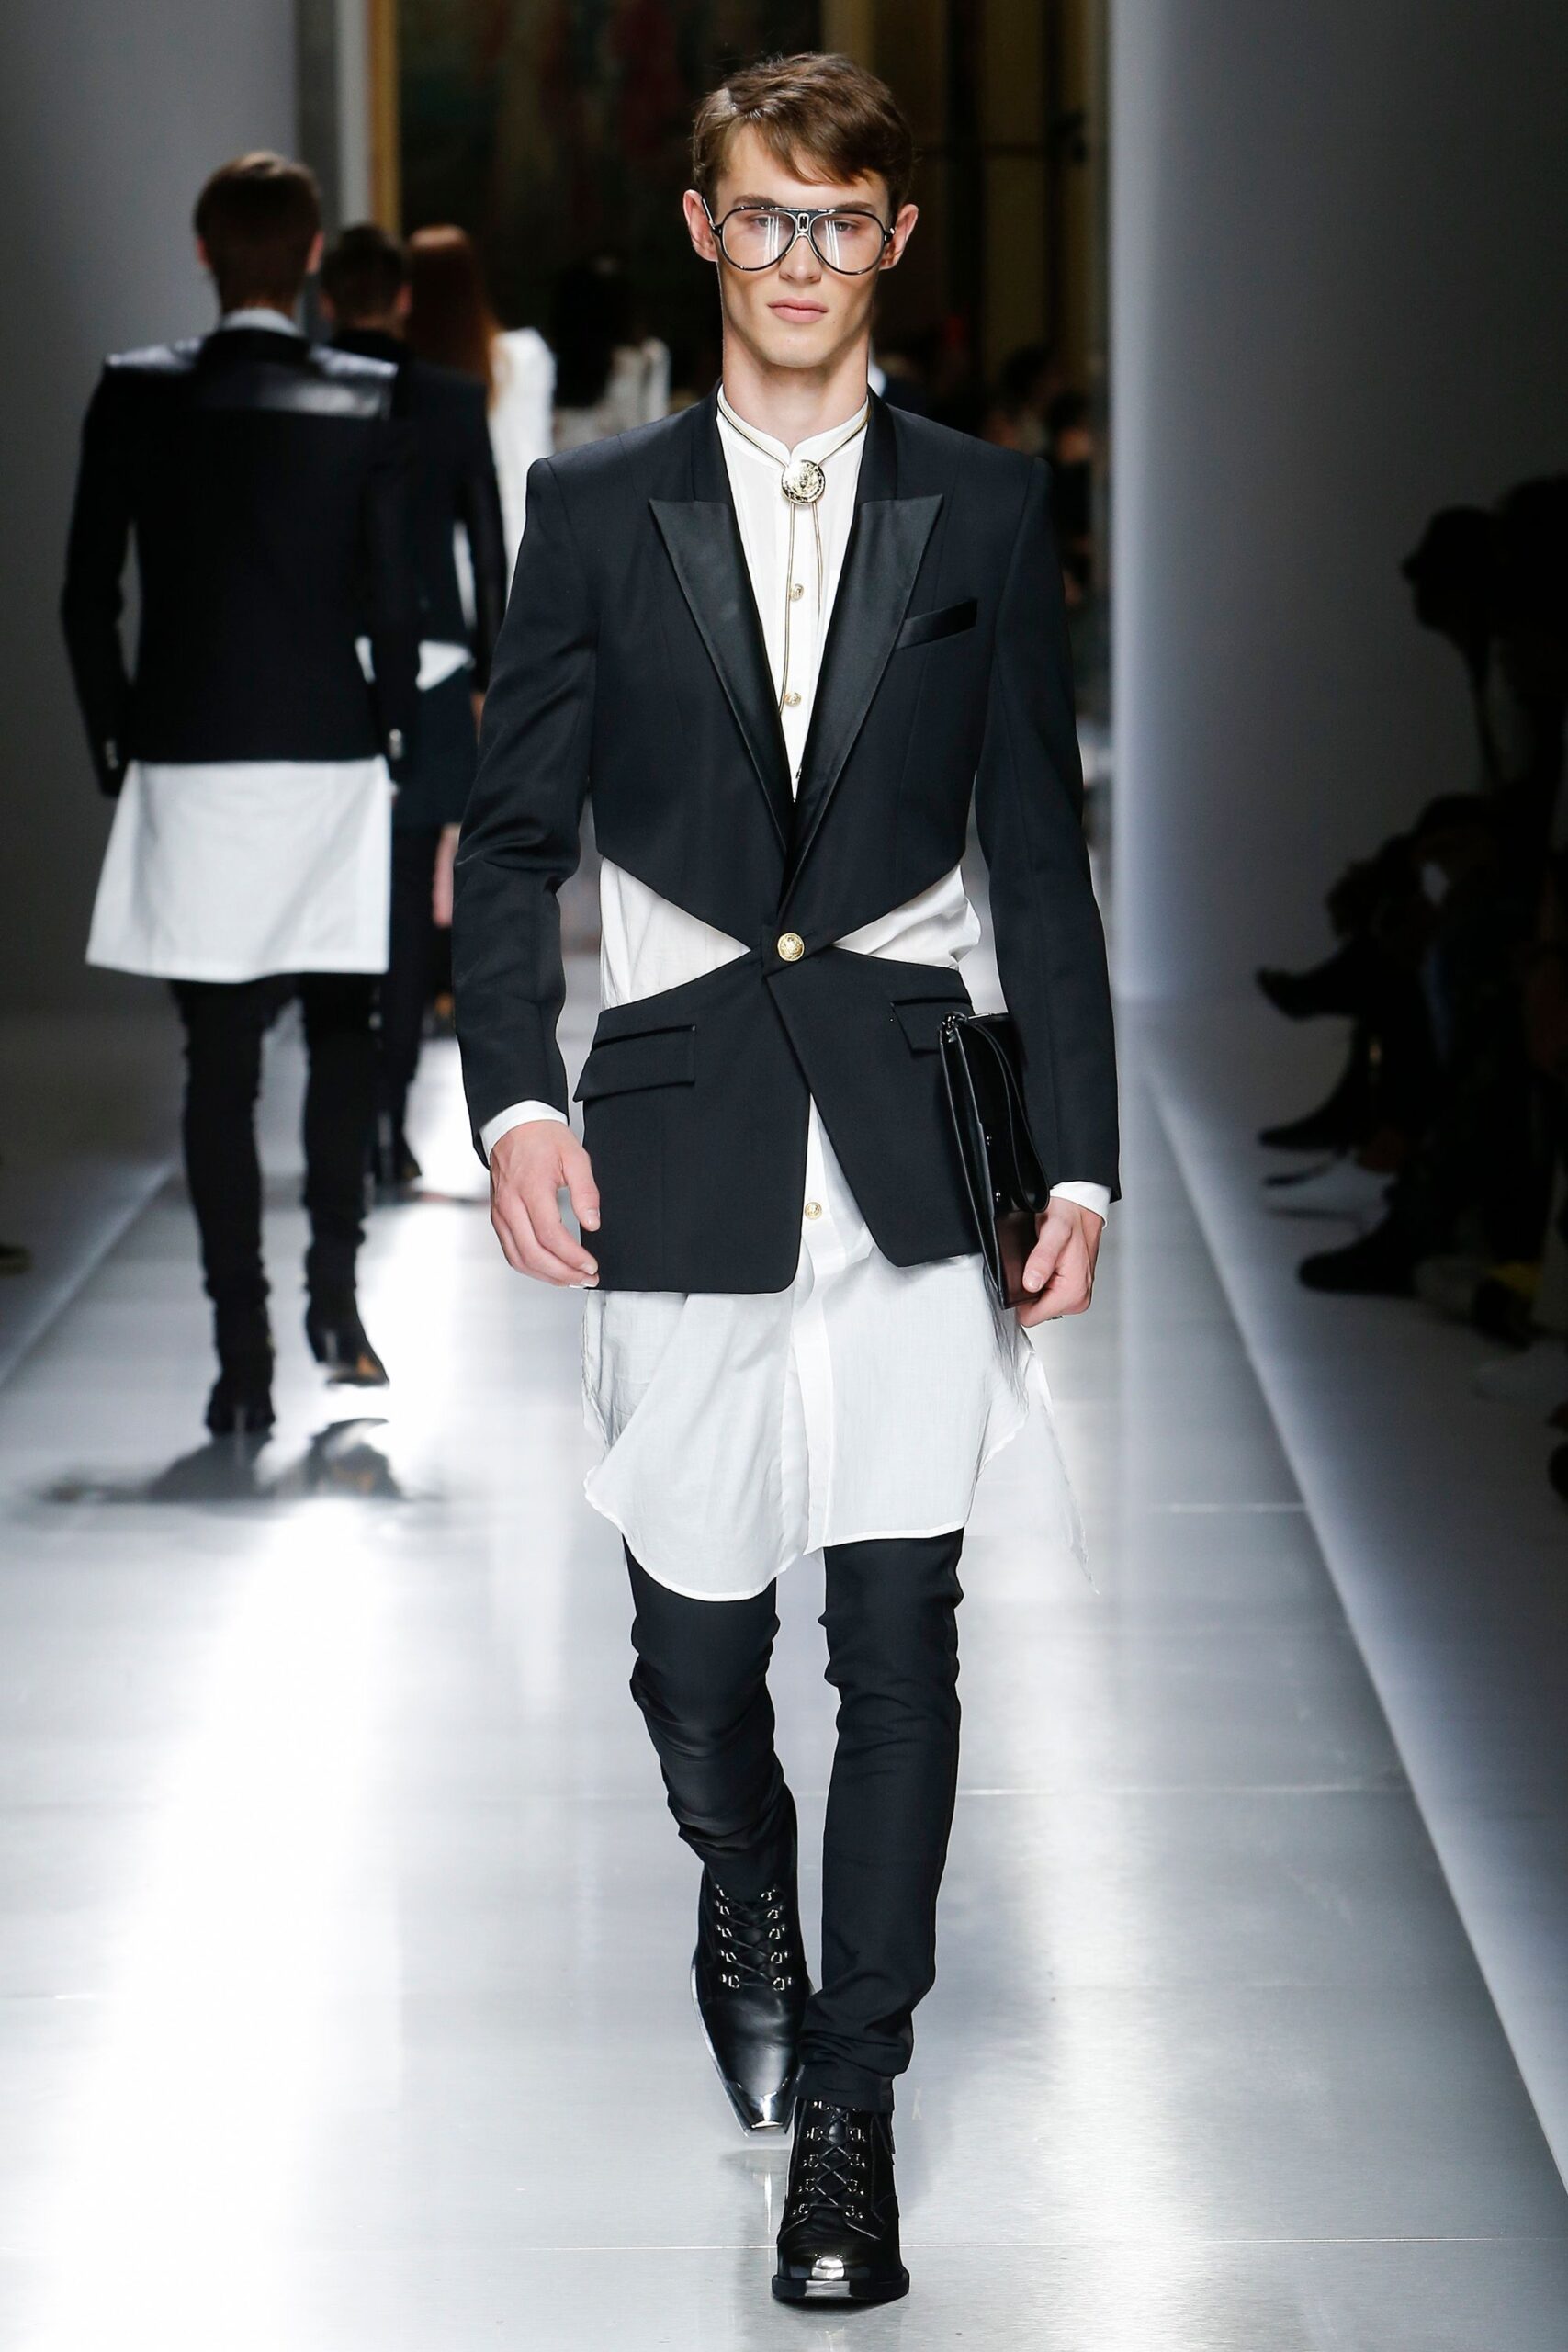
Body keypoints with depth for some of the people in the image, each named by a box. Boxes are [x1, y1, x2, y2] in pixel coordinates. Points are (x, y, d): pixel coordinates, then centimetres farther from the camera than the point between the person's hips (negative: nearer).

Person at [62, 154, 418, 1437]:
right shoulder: (370, 402, -4)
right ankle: (335, 1291, 8)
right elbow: (396, 604, -4)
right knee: (342, 1030, 19)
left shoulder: (136, 394, -3)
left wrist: (118, 746, 8)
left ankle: (244, 1364, 2)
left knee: (220, 1064, 4)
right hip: (331, 757, 0)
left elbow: (89, 598, -2)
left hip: (187, 764, 0)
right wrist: (394, 744, 8)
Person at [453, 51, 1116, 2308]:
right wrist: (517, 1091, -8)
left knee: (899, 1638, -4)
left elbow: (1042, 852, 7)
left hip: (907, 1144, 0)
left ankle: (846, 2101, 6)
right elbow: (515, 833, 6)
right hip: (683, 1144, 0)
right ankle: (742, 1886, 40)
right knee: (696, 1634, 7)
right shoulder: (596, 510, 6)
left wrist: (1078, 1158, 2)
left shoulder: (984, 513, 6)